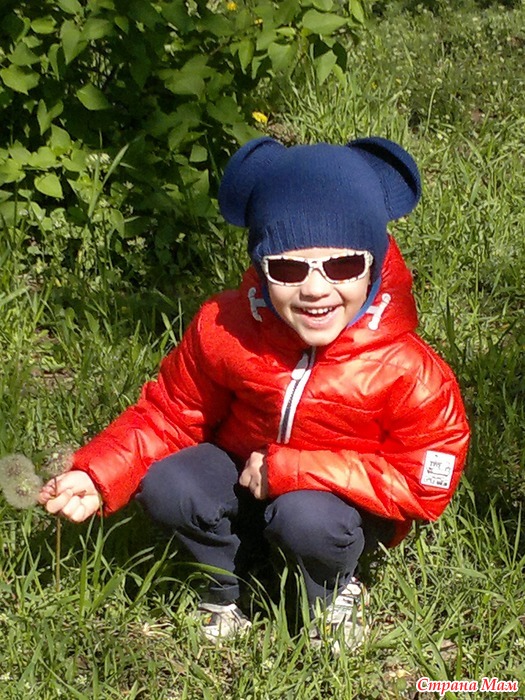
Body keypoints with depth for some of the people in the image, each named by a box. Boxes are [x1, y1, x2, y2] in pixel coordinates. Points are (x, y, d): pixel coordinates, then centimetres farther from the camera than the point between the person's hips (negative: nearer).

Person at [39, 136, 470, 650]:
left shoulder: (406, 369, -28)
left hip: (347, 499, -3)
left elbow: (424, 484, -25)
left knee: (307, 517, -35)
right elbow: (169, 414, -4)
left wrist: (288, 470, -29)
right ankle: (225, 584, 5)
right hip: (243, 476, 3)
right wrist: (97, 477, -21)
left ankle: (334, 596, 0)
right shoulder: (224, 328, -19)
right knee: (165, 486, -24)